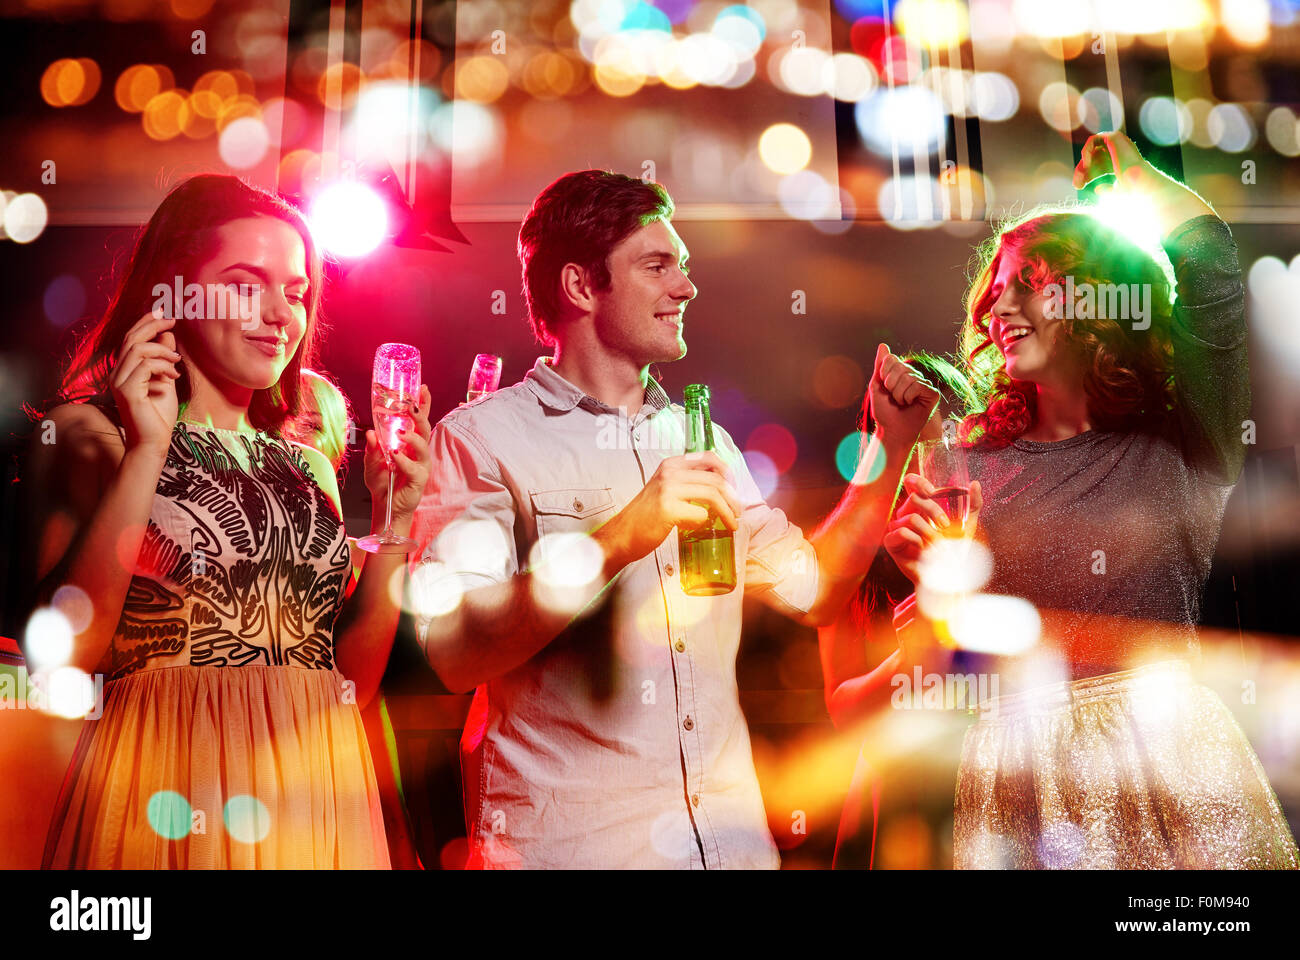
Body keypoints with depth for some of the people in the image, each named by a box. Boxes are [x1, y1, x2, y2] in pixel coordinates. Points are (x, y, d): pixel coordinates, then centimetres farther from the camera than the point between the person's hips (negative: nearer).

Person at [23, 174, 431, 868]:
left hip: (318, 800, 4)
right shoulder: (89, 433, -1)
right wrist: (147, 454, -17)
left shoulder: (306, 465, 10)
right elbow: (56, 659, -15)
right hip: (165, 802, -4)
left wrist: (394, 513, -4)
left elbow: (354, 680, 5)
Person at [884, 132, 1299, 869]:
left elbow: (1210, 260, -13)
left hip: (1166, 746, -1)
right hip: (1023, 765, 2)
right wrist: (935, 580, -14)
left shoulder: (1180, 447, 0)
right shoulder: (976, 461, 5)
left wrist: (1129, 171, 5)